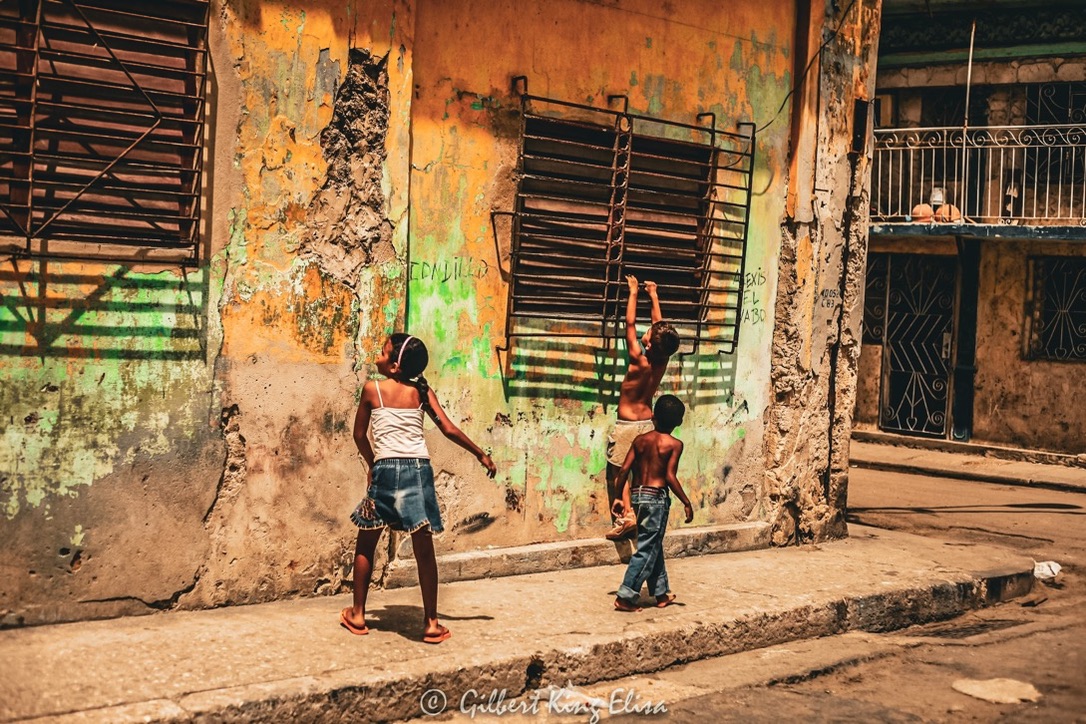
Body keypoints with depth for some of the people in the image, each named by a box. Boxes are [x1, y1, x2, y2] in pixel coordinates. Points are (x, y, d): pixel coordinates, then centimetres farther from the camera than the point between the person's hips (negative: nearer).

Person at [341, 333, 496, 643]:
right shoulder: (422, 392, 8)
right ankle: (431, 623, 8)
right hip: (419, 468, 2)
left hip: (387, 469, -2)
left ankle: (357, 615, 21)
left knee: (365, 545, 15)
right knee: (424, 549, 5)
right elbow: (449, 429, 5)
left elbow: (359, 435, 9)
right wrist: (481, 455, 16)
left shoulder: (372, 389, 2)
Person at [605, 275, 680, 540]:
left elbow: (630, 323, -14)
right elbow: (660, 324, 7)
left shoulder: (639, 361, -20)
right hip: (647, 423, 6)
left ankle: (625, 516, -14)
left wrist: (634, 292, -5)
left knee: (617, 473, -1)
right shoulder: (662, 361, -5)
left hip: (626, 425, -6)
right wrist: (654, 296, 16)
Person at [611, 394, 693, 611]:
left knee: (654, 545, 18)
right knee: (647, 549, -2)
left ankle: (661, 593, 27)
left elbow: (624, 470, 2)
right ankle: (625, 597, -7)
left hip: (636, 494, 6)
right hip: (656, 496, -6)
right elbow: (670, 477, -14)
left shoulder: (640, 440, 6)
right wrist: (686, 503, -8)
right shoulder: (674, 444, -6)